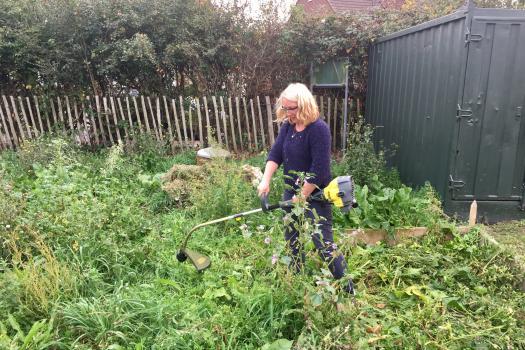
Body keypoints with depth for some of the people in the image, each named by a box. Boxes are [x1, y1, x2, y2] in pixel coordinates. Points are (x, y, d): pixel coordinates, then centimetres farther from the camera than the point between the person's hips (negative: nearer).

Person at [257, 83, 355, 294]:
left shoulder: (319, 129, -22)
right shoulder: (287, 126, 1)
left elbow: (319, 169, -25)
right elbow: (275, 153, 0)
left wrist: (302, 196, -20)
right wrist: (265, 180, -14)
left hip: (314, 195, -8)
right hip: (291, 191, 8)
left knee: (323, 243, -4)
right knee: (291, 237, 19)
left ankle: (347, 287, 12)